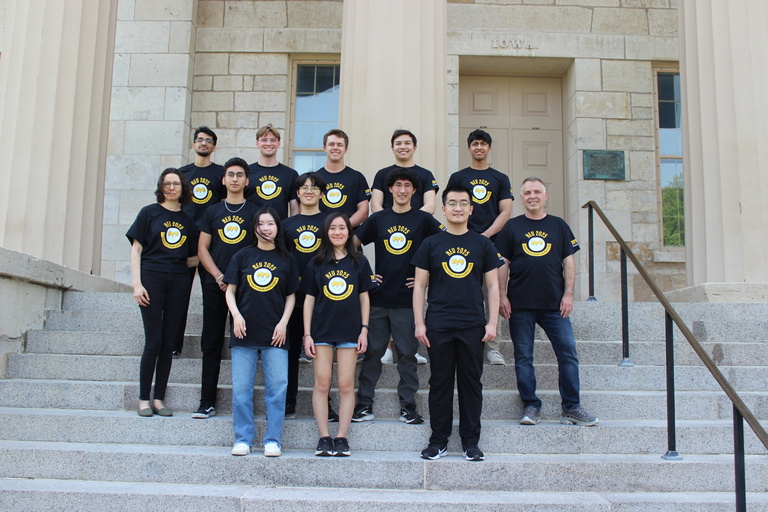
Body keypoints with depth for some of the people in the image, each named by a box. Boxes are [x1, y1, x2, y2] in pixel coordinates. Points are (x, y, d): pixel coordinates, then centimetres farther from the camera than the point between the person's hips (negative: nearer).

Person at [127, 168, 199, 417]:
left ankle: (159, 399, 13)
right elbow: (136, 249, -1)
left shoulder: (188, 220, 13)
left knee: (168, 343, 5)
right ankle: (143, 399, 7)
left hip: (178, 282, 3)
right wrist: (137, 284, -9)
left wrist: (196, 259, -5)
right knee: (153, 342, -5)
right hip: (152, 278, -3)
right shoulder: (149, 213, 4)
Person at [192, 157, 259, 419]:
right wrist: (219, 276, -4)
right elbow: (202, 248, 9)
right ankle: (207, 403, 9)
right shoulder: (212, 212, 13)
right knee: (211, 343, 3)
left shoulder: (255, 212, 7)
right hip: (214, 285, 2)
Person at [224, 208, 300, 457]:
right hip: (244, 332, 0)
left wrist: (283, 322, -2)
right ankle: (243, 439, 13)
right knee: (241, 388, 2)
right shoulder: (243, 256, 8)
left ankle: (272, 440, 8)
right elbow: (230, 290, 8)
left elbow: (291, 295, 10)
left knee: (277, 387, -2)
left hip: (275, 333, 0)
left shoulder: (286, 259, 9)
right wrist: (236, 315, -8)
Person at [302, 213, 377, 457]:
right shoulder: (316, 264, 5)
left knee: (346, 385, 1)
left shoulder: (359, 262, 5)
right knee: (322, 383, -1)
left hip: (349, 331, 0)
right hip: (322, 330, 0)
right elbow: (309, 299, 6)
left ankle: (342, 438, 8)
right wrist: (307, 334, 0)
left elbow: (364, 297, 8)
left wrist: (364, 329, 1)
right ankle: (324, 437, 6)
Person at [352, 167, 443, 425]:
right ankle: (364, 404, 14)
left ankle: (408, 406, 15)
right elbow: (351, 245, 15)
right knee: (372, 351, 6)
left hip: (408, 299, -2)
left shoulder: (423, 220, 2)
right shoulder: (378, 219, 8)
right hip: (378, 297, 2)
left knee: (407, 353, 5)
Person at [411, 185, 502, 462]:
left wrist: (492, 322, -1)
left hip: (473, 325, 1)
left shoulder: (482, 244, 8)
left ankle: (471, 441, 16)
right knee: (440, 383, 5)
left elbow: (492, 285, 8)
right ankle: (438, 439, 15)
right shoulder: (431, 244, 6)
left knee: (471, 382, 5)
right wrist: (419, 323, -2)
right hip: (438, 326, 0)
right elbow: (420, 285, 5)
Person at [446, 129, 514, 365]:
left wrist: (487, 234, -8)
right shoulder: (457, 177, 13)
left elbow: (505, 212, 7)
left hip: (492, 241, 1)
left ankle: (492, 345, 2)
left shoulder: (500, 179, 15)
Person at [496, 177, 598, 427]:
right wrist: (502, 296, -4)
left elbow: (568, 262, 8)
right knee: (523, 357, 3)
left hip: (554, 303, 1)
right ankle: (531, 406, 14)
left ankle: (571, 408, 9)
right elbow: (503, 265, 4)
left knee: (568, 354, -1)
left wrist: (568, 294, -1)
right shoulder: (512, 227, 6)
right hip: (520, 305, -1)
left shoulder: (559, 225, 10)